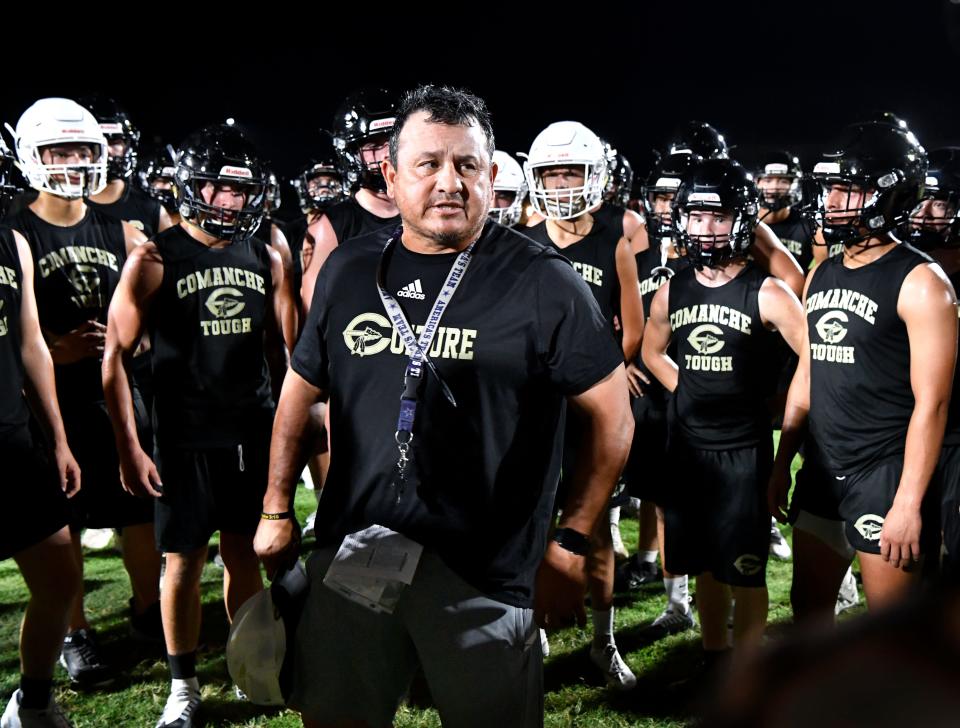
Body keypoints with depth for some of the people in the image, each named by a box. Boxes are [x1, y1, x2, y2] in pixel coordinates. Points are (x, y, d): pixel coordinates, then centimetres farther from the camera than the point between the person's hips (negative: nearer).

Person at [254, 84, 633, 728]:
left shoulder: (542, 282, -8)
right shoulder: (348, 271, 5)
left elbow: (611, 416, -5)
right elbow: (302, 391, 16)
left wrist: (570, 544, -7)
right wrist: (277, 508, 13)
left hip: (485, 570, -4)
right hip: (351, 552, 4)